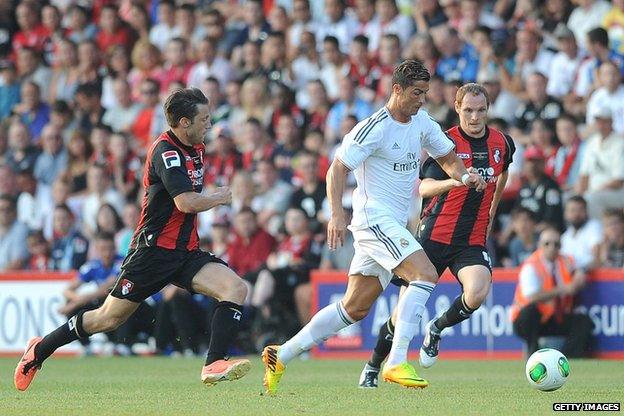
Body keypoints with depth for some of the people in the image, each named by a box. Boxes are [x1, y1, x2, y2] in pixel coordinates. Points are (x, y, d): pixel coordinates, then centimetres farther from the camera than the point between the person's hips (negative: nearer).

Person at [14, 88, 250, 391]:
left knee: (236, 289, -16)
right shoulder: (166, 152, -17)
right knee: (108, 318, 0)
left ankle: (214, 365, -24)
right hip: (154, 249, -8)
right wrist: (219, 197, -11)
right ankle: (39, 350, 19)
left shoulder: (195, 148, 12)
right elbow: (186, 202, -27)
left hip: (186, 251, 8)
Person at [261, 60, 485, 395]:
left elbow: (447, 159, 21)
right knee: (425, 275, -24)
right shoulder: (374, 128, -14)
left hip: (393, 225, 9)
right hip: (375, 219, -9)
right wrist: (337, 214, -25)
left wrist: (465, 177, -1)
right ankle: (397, 363, -25)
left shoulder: (422, 123, 10)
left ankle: (281, 356, 16)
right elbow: (337, 169, -13)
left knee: (354, 308, 9)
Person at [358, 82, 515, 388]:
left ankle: (436, 329, 5)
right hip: (435, 234, -3)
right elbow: (424, 188, -24)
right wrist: (452, 181, -43)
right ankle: (372, 368, 20)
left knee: (477, 293, -26)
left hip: (473, 241, 3)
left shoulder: (502, 143, 4)